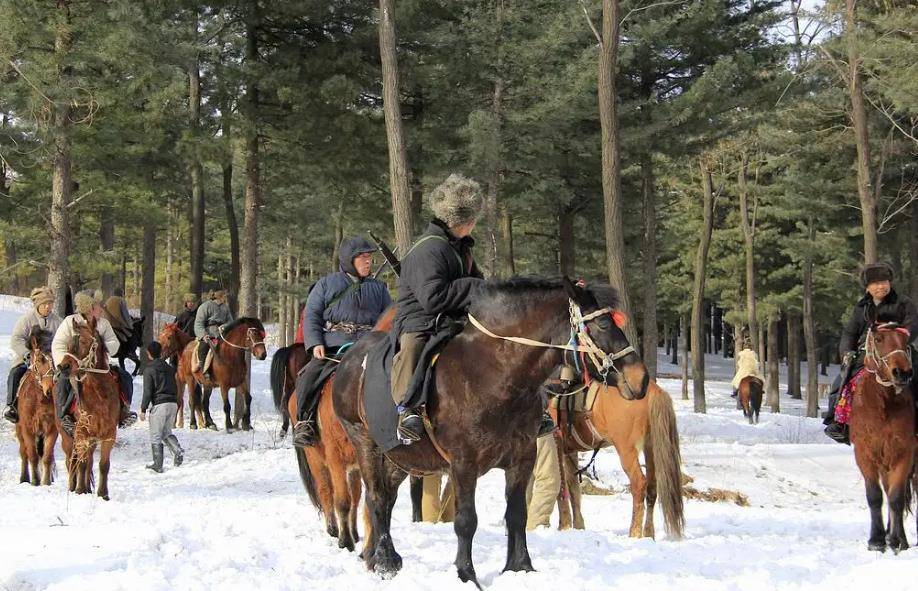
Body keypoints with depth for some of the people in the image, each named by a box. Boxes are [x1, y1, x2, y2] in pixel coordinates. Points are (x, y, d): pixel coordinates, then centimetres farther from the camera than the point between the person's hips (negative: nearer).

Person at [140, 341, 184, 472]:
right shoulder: (170, 368, 12)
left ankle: (158, 465, 3)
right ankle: (178, 450, -5)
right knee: (166, 432, 20)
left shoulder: (149, 370, -6)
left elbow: (147, 392, -10)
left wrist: (143, 409, -5)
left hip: (159, 405, -6)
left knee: (155, 436, 4)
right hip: (173, 403, 6)